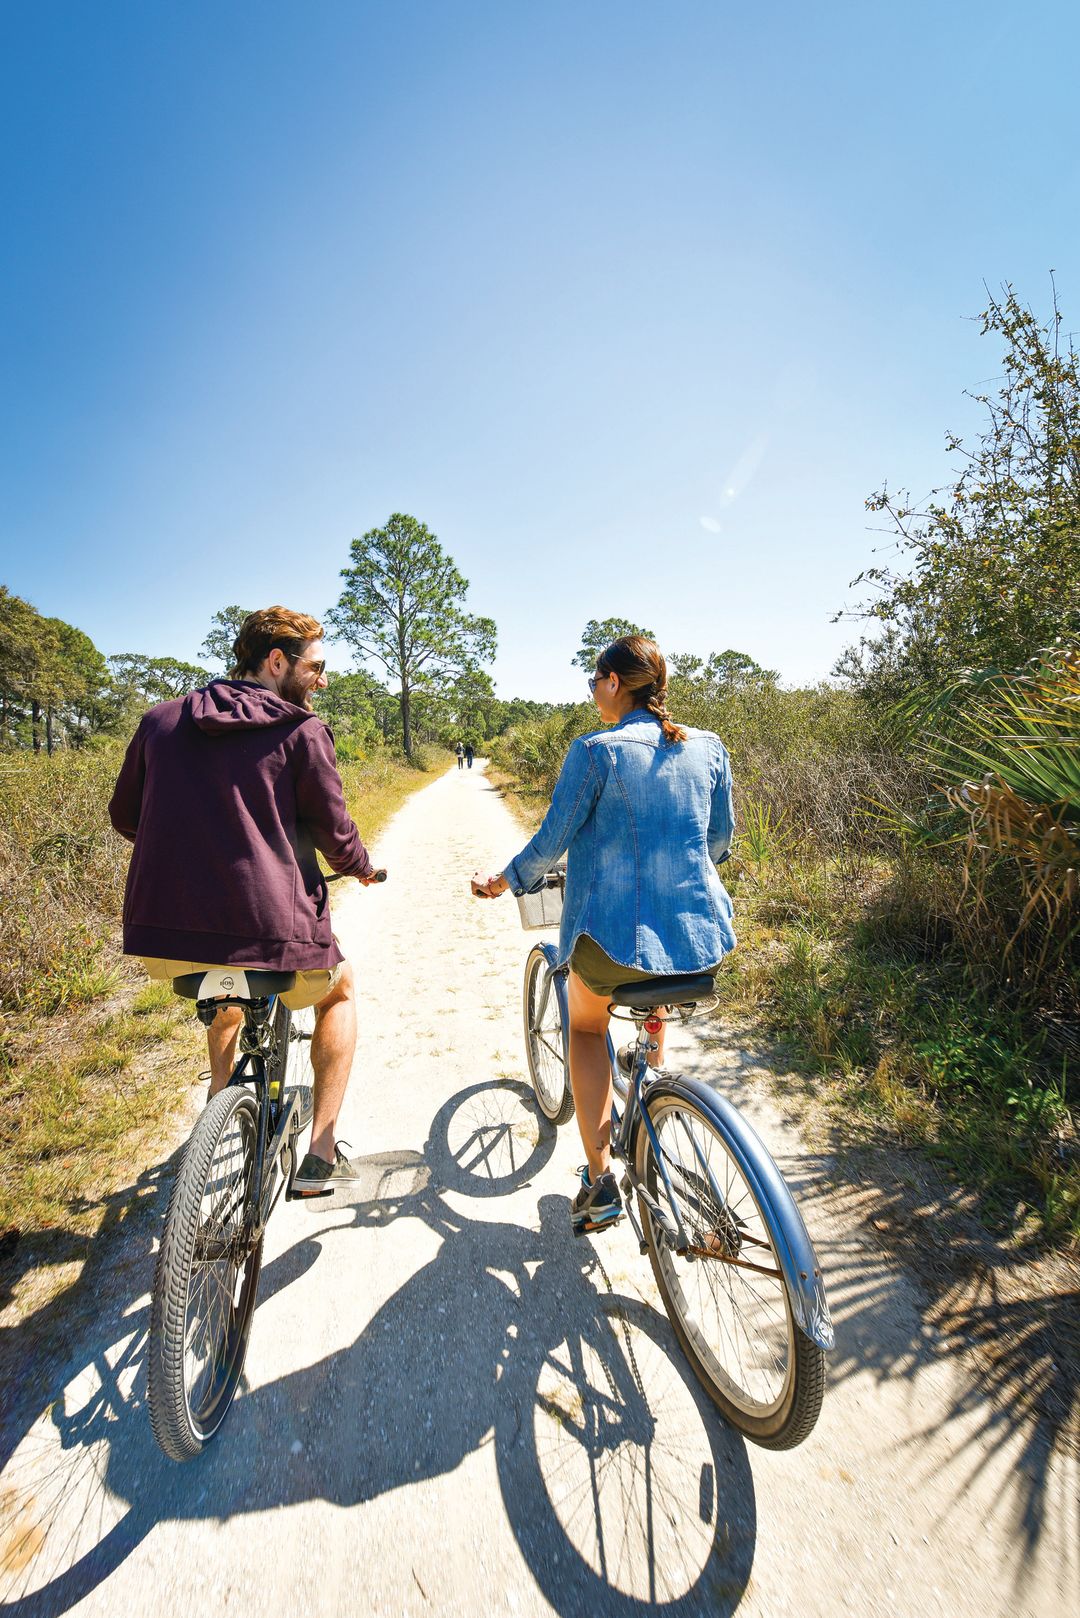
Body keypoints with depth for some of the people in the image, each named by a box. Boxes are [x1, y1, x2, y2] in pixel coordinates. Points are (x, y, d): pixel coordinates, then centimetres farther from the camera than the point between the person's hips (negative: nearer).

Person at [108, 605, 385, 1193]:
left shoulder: (161, 719, 11)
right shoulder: (301, 731, -4)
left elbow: (124, 815, 20)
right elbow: (335, 834, -2)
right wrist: (362, 868, 20)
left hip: (159, 932, 6)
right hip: (270, 930, -5)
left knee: (230, 986, 41)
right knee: (339, 993, 26)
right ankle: (321, 1158, 22)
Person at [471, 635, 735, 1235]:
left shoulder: (595, 751, -10)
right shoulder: (710, 747, 4)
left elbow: (551, 841, -6)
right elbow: (720, 841, 14)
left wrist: (501, 882, 12)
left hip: (612, 932, -4)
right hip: (703, 936, 5)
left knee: (586, 1025, 26)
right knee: (655, 976, 40)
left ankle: (599, 1181, 23)